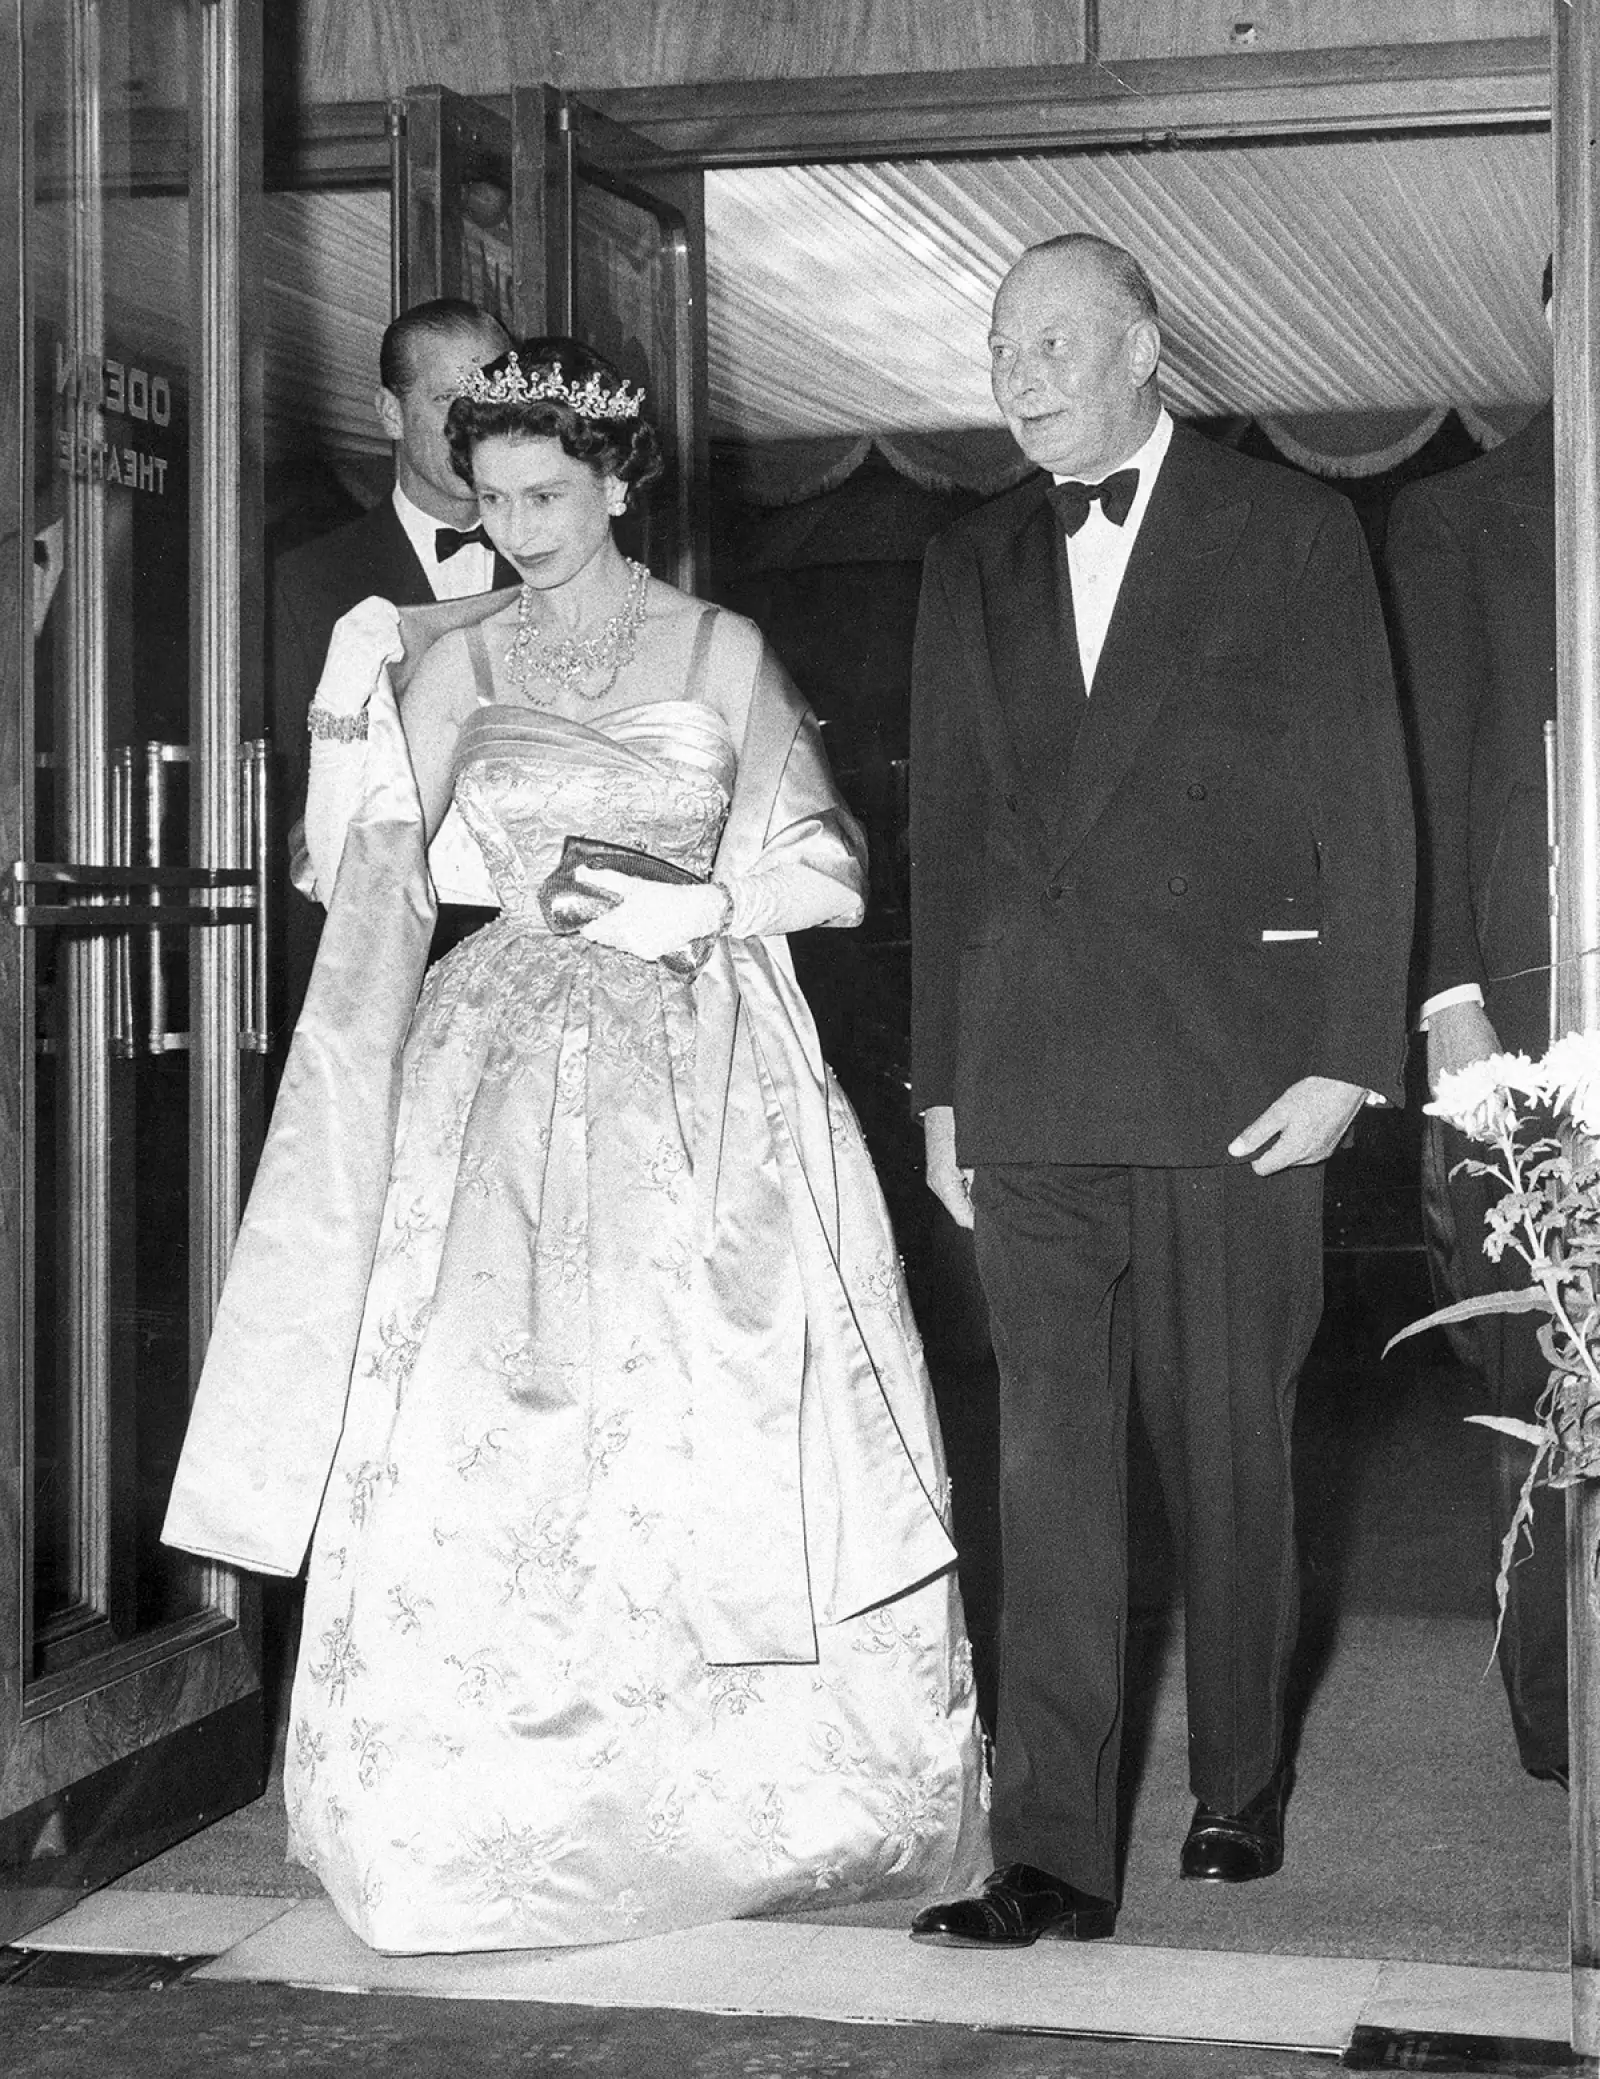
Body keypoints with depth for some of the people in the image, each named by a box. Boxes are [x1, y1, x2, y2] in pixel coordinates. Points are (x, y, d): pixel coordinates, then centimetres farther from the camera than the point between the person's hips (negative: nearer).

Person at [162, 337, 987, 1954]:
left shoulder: (720, 653, 7)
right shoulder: (452, 660, 9)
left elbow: (824, 869, 6)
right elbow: (363, 878, 2)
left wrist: (695, 907, -9)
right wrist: (352, 706, -9)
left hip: (703, 1084, -1)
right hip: (512, 1077, 1)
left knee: (724, 1421, -4)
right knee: (488, 1432, -6)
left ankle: (748, 1800, 9)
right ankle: (505, 1815, 4)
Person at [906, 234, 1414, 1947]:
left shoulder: (1292, 534, 4)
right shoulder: (973, 568, 15)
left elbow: (1362, 807, 0)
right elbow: (945, 832, 16)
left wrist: (1349, 1055, -7)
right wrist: (938, 1084, 12)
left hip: (1231, 1073, -2)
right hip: (1032, 1082, 3)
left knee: (1228, 1448, 6)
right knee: (1050, 1457, -2)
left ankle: (1238, 1791, 24)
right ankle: (1054, 1855, -2)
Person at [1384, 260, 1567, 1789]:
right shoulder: (1456, 519, 11)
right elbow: (1425, 771, 4)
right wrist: (1450, 999, -6)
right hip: (1534, 989, -1)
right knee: (1549, 1373, 0)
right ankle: (1553, 1704, 8)